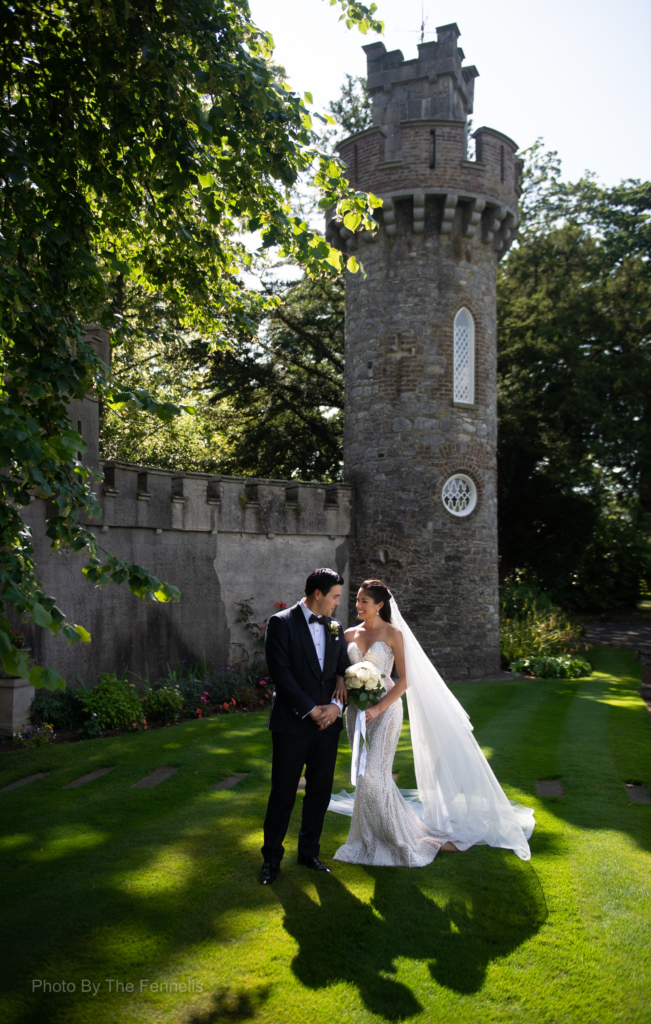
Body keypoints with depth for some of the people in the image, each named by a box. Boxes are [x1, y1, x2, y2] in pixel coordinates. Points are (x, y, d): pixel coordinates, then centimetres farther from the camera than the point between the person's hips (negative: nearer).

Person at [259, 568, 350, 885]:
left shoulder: (335, 627, 10)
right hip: (292, 724, -5)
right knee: (283, 793, 4)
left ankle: (309, 851, 28)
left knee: (320, 792, 12)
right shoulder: (282, 623, -8)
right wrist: (311, 710, -16)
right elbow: (280, 672, -15)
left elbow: (344, 671, 10)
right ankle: (272, 857, 19)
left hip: (327, 724, 5)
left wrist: (337, 705, -8)